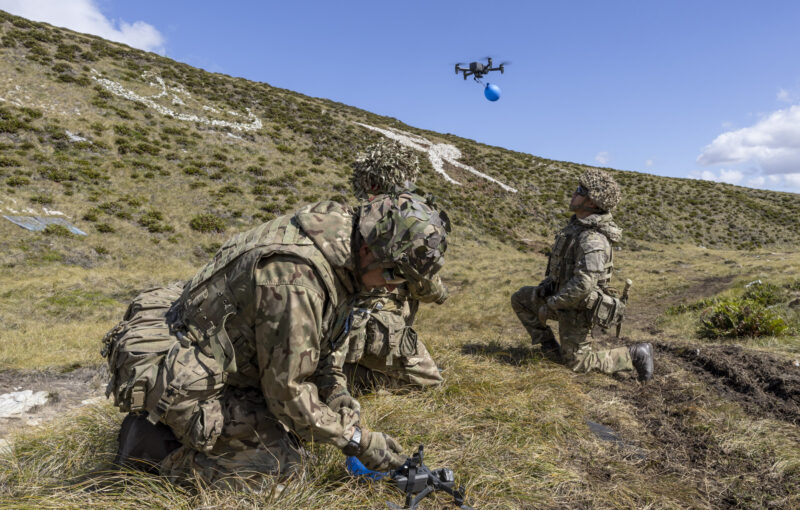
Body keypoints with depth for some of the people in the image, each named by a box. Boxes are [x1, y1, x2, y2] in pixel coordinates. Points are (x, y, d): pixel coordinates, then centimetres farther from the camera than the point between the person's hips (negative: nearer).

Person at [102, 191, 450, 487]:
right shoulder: (296, 278, -35)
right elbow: (287, 389, -24)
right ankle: (152, 442, 0)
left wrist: (336, 390, 0)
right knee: (281, 459, -11)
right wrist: (357, 441, -15)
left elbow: (325, 330, 10)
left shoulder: (338, 230, -6)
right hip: (176, 376, -9)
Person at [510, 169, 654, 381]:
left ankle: (634, 355, 9)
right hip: (566, 295, 9)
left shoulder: (593, 240, -31)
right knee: (520, 299, 15)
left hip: (577, 308, -9)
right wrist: (547, 283, 5)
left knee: (578, 362, 5)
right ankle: (550, 347, 19)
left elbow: (583, 285, -36)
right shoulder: (577, 225, 1)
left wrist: (550, 305, -24)